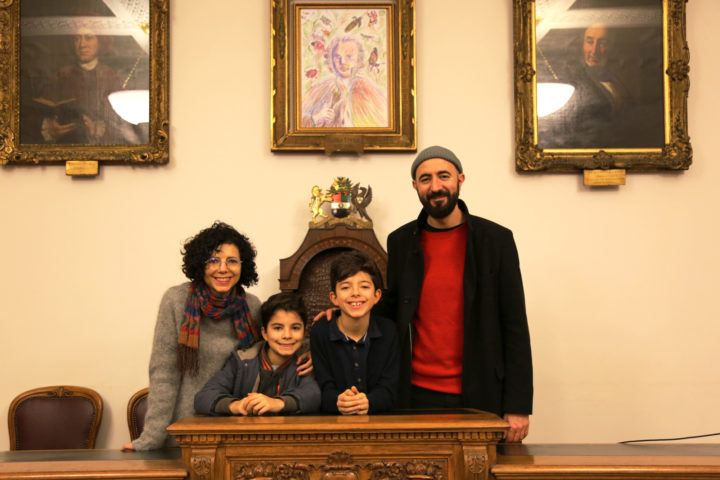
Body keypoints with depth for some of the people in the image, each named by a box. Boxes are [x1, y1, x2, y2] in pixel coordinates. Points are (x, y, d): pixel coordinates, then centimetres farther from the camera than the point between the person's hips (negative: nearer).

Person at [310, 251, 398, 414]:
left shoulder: (387, 330, 2)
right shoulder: (320, 332, 0)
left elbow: (388, 389, -3)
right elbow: (325, 389, -5)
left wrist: (368, 402, -24)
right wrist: (338, 402, -27)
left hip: (379, 418, 1)